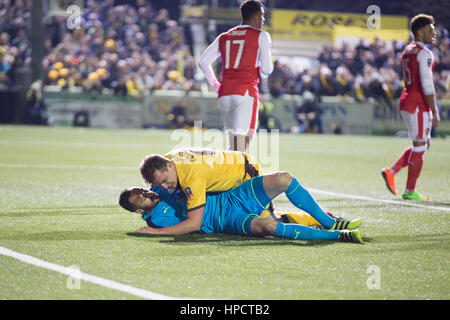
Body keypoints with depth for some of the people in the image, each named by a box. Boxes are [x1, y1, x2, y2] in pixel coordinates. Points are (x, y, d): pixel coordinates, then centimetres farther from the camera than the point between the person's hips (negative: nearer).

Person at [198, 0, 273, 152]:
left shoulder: (224, 37, 17)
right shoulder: (261, 36, 3)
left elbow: (203, 61, 13)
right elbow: (266, 70, -3)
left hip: (224, 94, 6)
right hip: (245, 94, -6)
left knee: (233, 145, 17)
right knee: (241, 147, -11)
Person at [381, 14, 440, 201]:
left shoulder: (407, 51, 14)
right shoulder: (424, 54, -14)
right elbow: (427, 85, -18)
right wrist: (434, 113, -16)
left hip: (406, 101, 9)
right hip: (418, 105, -9)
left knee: (421, 145, 18)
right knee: (419, 147, 0)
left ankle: (391, 172, 12)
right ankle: (410, 191, 5)